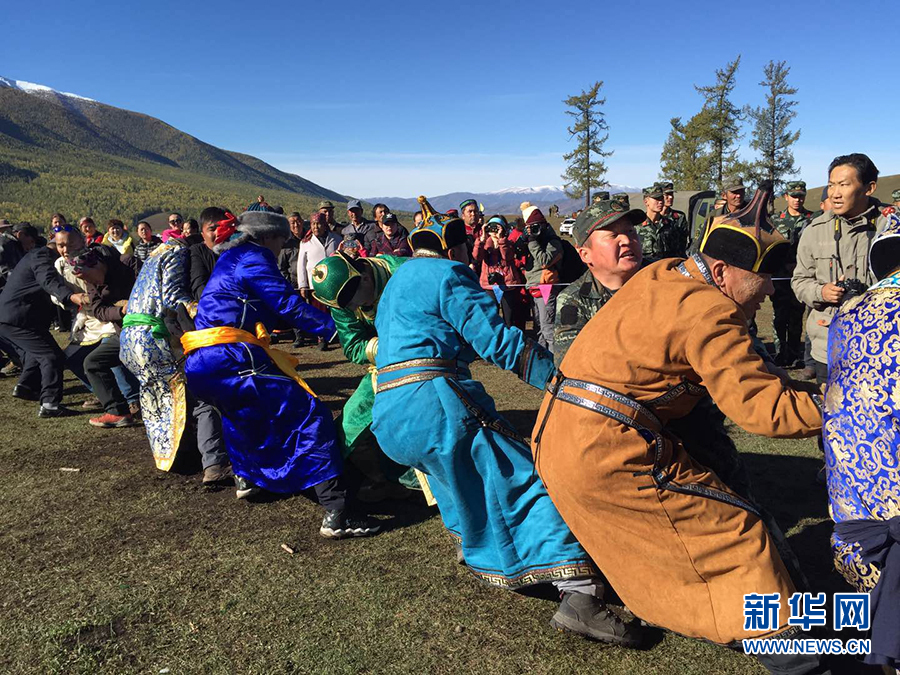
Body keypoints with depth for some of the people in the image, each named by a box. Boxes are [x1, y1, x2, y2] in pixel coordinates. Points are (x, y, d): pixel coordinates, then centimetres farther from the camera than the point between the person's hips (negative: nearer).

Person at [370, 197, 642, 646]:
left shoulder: (396, 281, 27)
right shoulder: (447, 274, 1)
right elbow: (496, 340, -9)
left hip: (387, 419, 9)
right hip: (436, 400, -8)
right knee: (529, 480, -9)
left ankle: (481, 551, 44)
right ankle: (578, 594, -20)